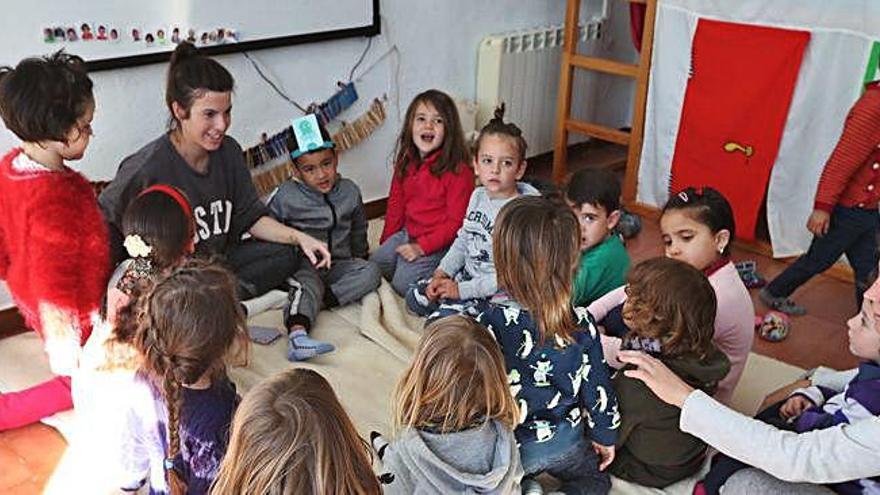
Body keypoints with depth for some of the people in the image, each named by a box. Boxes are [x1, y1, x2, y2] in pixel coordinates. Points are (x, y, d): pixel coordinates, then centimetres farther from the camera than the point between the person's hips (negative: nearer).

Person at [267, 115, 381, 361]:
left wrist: (360, 257, 24)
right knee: (309, 283, -35)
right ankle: (297, 333, -62)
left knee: (371, 271, -21)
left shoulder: (350, 192, 7)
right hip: (303, 265, -4)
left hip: (339, 265, 4)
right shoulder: (285, 197, -5)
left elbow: (358, 231, 22)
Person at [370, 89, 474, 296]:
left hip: (437, 242, -7)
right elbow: (396, 205, 14)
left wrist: (422, 247, -20)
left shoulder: (458, 171, -18)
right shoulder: (405, 163, 5)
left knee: (403, 283, -16)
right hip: (407, 234, 7)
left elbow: (455, 221, -17)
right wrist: (385, 243, 12)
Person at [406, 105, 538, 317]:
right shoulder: (478, 196, 3)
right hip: (467, 274, 8)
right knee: (415, 296, 5)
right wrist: (441, 273, 2)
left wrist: (462, 290, -22)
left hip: (496, 292, -8)